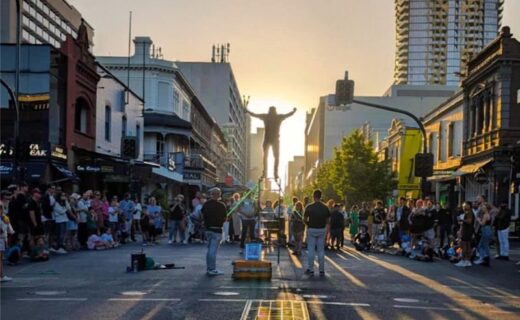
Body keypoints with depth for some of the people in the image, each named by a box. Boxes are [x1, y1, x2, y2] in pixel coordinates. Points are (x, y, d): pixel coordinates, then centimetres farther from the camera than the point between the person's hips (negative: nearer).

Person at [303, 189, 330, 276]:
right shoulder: (325, 208, -4)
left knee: (311, 250, 5)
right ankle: (321, 270, 9)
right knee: (321, 250, 8)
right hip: (322, 230, 2)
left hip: (311, 230, -2)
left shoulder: (309, 207, -10)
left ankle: (310, 269, 6)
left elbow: (305, 219, -6)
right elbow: (328, 221, 0)